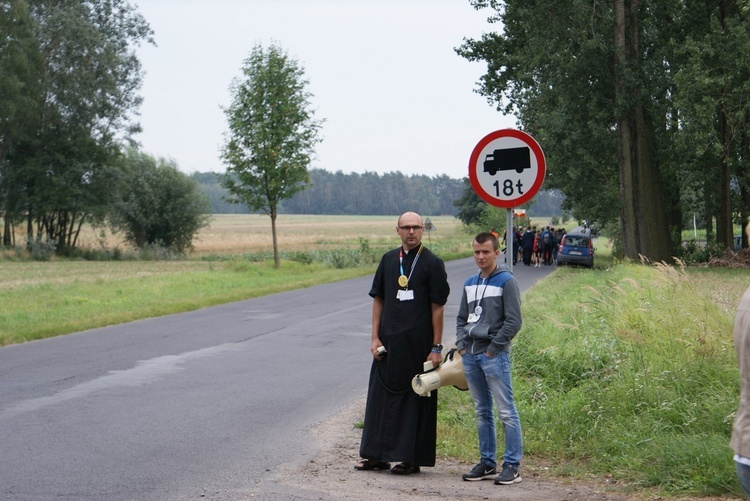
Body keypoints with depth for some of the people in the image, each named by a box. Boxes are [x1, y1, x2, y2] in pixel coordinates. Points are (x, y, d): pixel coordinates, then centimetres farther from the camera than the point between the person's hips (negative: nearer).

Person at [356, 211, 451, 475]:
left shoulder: (432, 263, -5)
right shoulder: (389, 260, 8)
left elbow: (437, 307, -6)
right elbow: (378, 300, 12)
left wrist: (436, 348, -9)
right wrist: (375, 338, 4)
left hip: (418, 343, -5)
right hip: (389, 342, 5)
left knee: (415, 399, 2)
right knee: (381, 395, 8)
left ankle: (412, 458, 9)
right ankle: (377, 455, 17)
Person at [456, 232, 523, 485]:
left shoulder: (507, 281, -6)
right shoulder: (470, 283, 14)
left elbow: (513, 322, -10)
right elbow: (461, 318, 21)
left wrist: (492, 349, -11)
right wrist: (461, 345, 7)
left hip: (495, 355, -7)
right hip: (470, 356, 7)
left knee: (506, 412, -6)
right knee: (482, 412, 12)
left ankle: (512, 465, -4)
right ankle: (487, 463, 19)